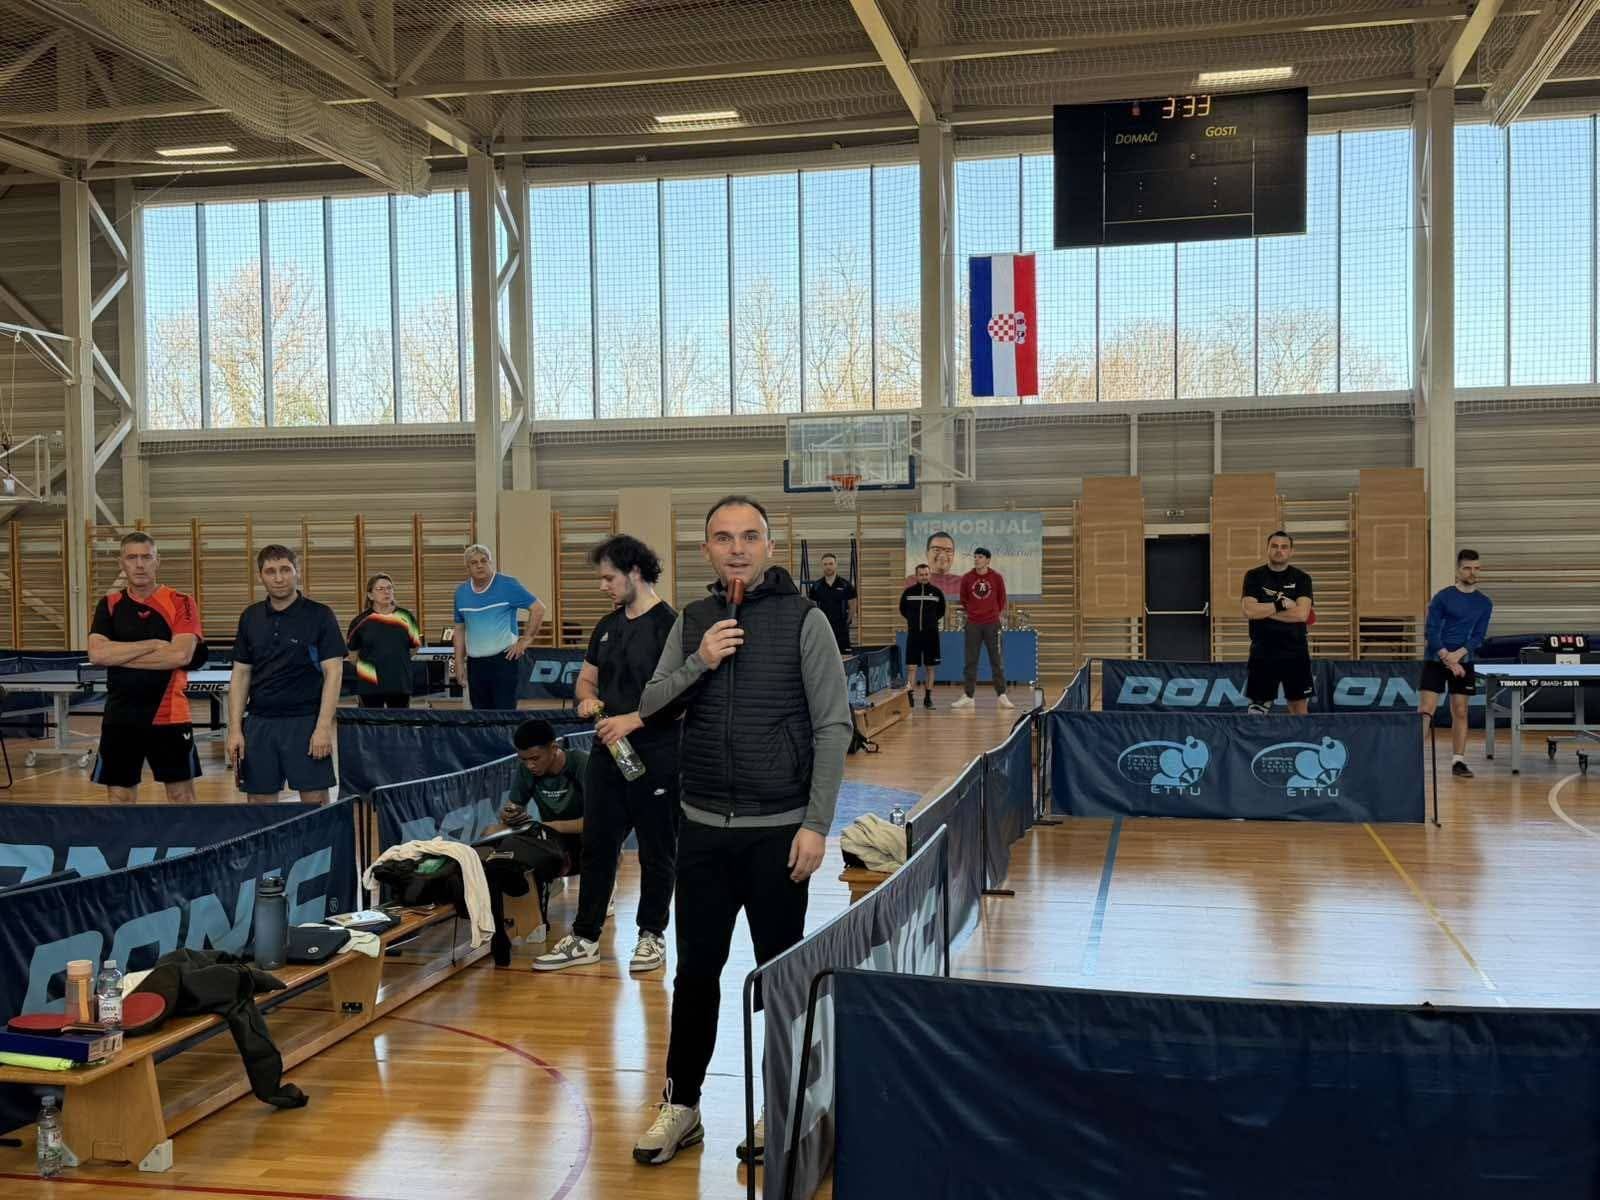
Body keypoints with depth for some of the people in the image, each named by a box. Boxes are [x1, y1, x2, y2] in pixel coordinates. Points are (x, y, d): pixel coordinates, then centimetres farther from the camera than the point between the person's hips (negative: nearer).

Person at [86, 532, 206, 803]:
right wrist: (153, 644, -14)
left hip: (169, 716, -3)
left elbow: (181, 655, -16)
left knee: (182, 795, 4)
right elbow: (96, 654, -9)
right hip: (119, 717, 3)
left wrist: (119, 654, -12)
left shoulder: (180, 603, -2)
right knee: (120, 796, 8)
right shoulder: (109, 605, 6)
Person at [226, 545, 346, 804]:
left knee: (315, 800, -4)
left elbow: (333, 672, -7)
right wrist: (235, 730, 4)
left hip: (305, 721, -4)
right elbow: (240, 675, 11)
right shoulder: (250, 618, 9)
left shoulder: (319, 615, -3)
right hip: (259, 722, 4)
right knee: (260, 802, 6)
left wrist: (323, 727, -15)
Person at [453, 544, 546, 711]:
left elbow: (538, 609, -7)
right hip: (475, 663, 5)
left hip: (503, 659, -5)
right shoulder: (461, 592, 8)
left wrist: (527, 639, -8)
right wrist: (459, 662, 10)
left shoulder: (508, 585, -7)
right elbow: (460, 629, 15)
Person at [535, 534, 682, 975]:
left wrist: (632, 720, -21)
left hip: (656, 757, -7)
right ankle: (585, 937, 18)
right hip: (608, 753, 7)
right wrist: (588, 699, -2)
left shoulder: (669, 626, -12)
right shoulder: (607, 626, 12)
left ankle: (652, 935, 20)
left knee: (656, 850, 7)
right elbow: (586, 678, 21)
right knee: (596, 845, 10)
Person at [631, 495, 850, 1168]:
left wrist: (816, 823, -12)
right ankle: (680, 1106, 23)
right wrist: (698, 664, -13)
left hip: (777, 829, -3)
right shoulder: (692, 622, 6)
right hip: (703, 827, 3)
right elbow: (648, 705, 5)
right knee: (695, 969, 10)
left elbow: (833, 726, -7)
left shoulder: (802, 619, -6)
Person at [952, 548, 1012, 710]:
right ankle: (968, 697, 9)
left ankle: (1002, 696, 6)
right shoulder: (966, 578, 0)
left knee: (997, 661, 1)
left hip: (992, 624, -1)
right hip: (973, 624, 1)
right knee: (970, 662, 4)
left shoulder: (996, 577, -2)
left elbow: (1002, 599, 10)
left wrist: (999, 614, 10)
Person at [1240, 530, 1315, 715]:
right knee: (1258, 704, 1)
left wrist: (1264, 610, -12)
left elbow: (1302, 614, -12)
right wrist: (1281, 605, -12)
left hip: (1295, 652, 1)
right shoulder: (1254, 576, 2)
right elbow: (1249, 610, -12)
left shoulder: (1301, 578, 3)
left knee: (1300, 705, 5)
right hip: (1263, 653, -1)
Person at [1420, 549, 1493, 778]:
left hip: (1464, 662, 3)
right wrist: (1447, 659, -17)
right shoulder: (1442, 597, -4)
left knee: (1460, 712, 5)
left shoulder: (1484, 603, 5)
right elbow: (1431, 632, -8)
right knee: (1426, 710, -9)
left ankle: (1458, 761, 12)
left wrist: (1458, 655, -16)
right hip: (1435, 660, -3)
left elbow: (1478, 636, 0)